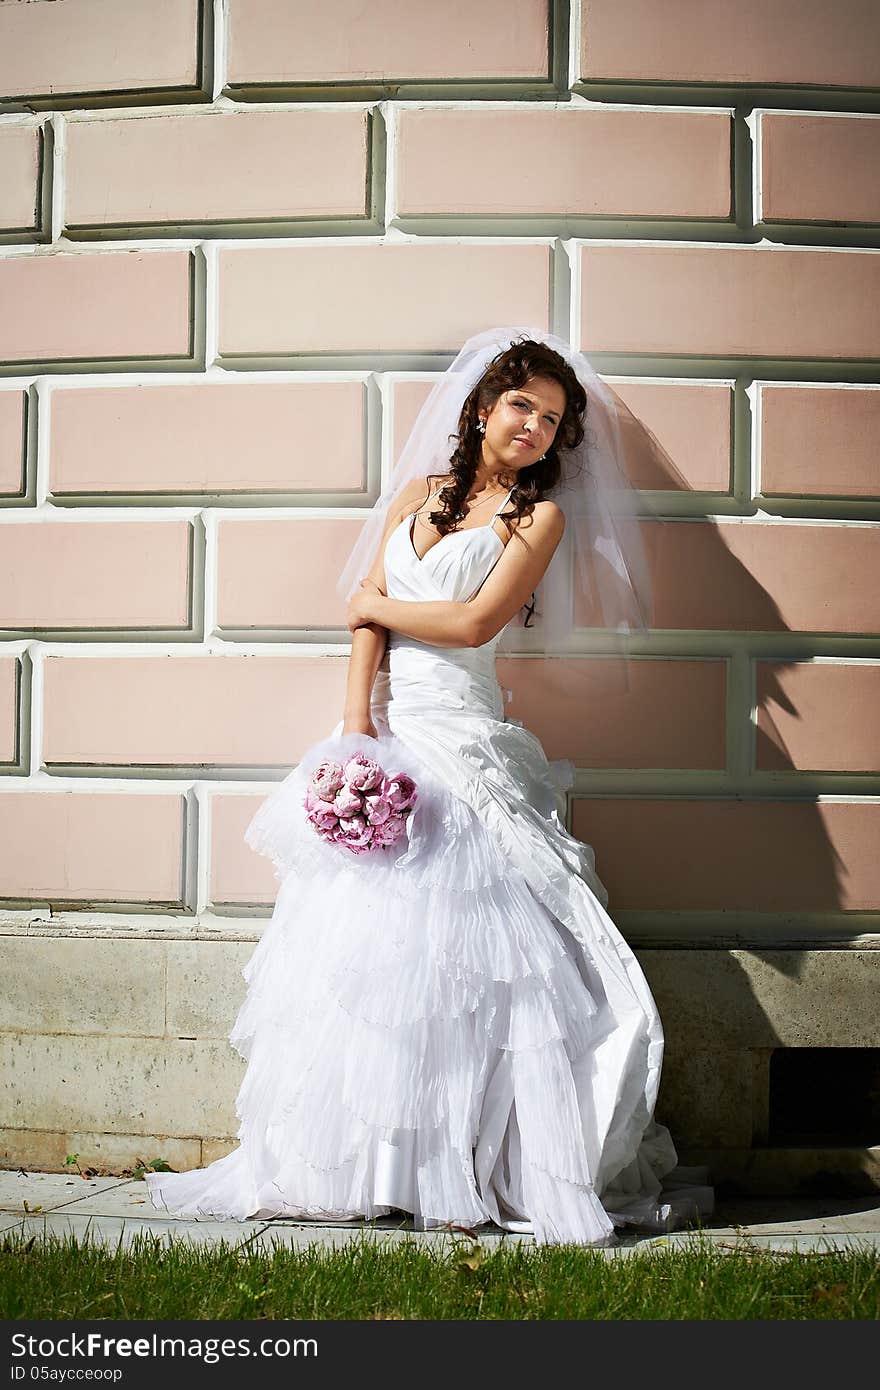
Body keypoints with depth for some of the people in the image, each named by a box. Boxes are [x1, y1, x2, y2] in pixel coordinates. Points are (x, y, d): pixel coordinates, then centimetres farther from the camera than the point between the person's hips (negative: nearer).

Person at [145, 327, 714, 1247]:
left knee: (464, 942, -9)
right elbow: (367, 615, 7)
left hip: (461, 740, -4)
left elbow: (475, 622, -7)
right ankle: (344, 1165, 14)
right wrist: (356, 724, -6)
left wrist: (383, 606, 5)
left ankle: (534, 1171, -2)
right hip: (385, 731, 4)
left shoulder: (540, 515, 5)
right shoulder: (419, 492, 16)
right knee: (360, 939, 3)